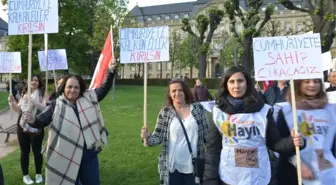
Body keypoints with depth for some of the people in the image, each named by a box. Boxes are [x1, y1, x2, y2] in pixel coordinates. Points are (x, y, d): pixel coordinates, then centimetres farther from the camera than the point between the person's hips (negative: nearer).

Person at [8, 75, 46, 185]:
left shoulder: (42, 94, -4)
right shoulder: (24, 93, 10)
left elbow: (45, 108, -20)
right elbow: (19, 110, 17)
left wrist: (32, 101, -28)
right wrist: (12, 102, 1)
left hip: (36, 127, -4)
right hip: (22, 126, 4)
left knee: (37, 151, 5)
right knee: (24, 151, 11)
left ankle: (39, 174, 22)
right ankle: (25, 175, 23)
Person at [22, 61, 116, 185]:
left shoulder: (89, 99, 4)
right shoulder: (56, 105, -5)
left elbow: (104, 89, 12)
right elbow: (42, 121, -11)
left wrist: (111, 72, 3)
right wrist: (33, 120, -34)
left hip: (89, 153, 3)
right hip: (66, 155, -2)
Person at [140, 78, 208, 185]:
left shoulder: (198, 109, -2)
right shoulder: (165, 113, -3)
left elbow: (206, 134, 4)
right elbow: (158, 137, -1)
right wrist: (148, 138, -21)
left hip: (193, 166, 0)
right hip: (172, 167, 0)